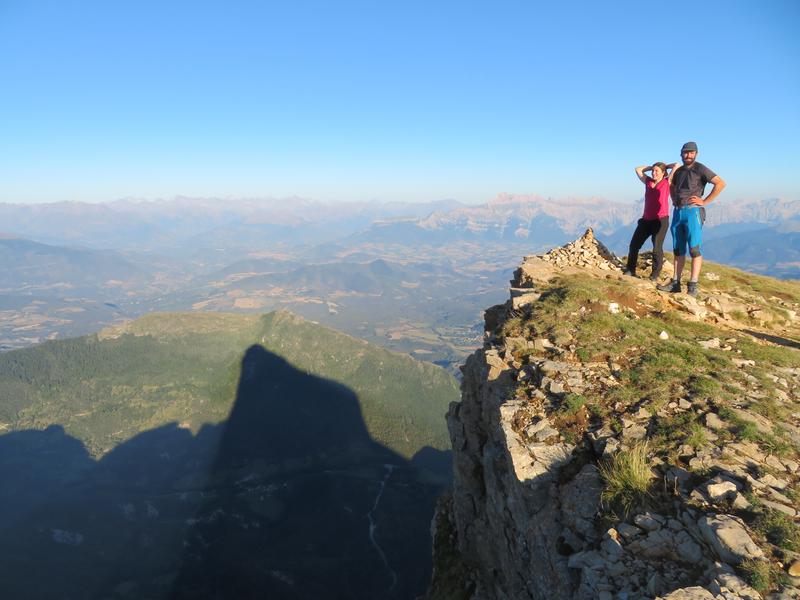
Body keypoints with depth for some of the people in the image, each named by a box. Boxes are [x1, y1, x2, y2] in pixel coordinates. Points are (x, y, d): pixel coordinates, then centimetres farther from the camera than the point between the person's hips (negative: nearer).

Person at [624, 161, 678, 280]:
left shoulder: (667, 182, 1)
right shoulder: (648, 182, 12)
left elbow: (676, 165, -5)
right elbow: (638, 169, 22)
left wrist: (665, 166, 10)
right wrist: (651, 167, 17)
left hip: (661, 220, -5)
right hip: (646, 220, 5)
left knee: (657, 248, -7)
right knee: (634, 244, 4)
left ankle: (655, 275, 4)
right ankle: (630, 270, 15)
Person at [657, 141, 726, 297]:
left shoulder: (700, 169, -3)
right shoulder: (679, 171, 16)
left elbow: (720, 183, -11)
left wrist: (705, 202, -12)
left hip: (692, 211, -7)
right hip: (678, 212, 7)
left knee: (695, 249, -10)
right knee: (678, 250, 8)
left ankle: (693, 286, -13)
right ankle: (675, 283, 12)